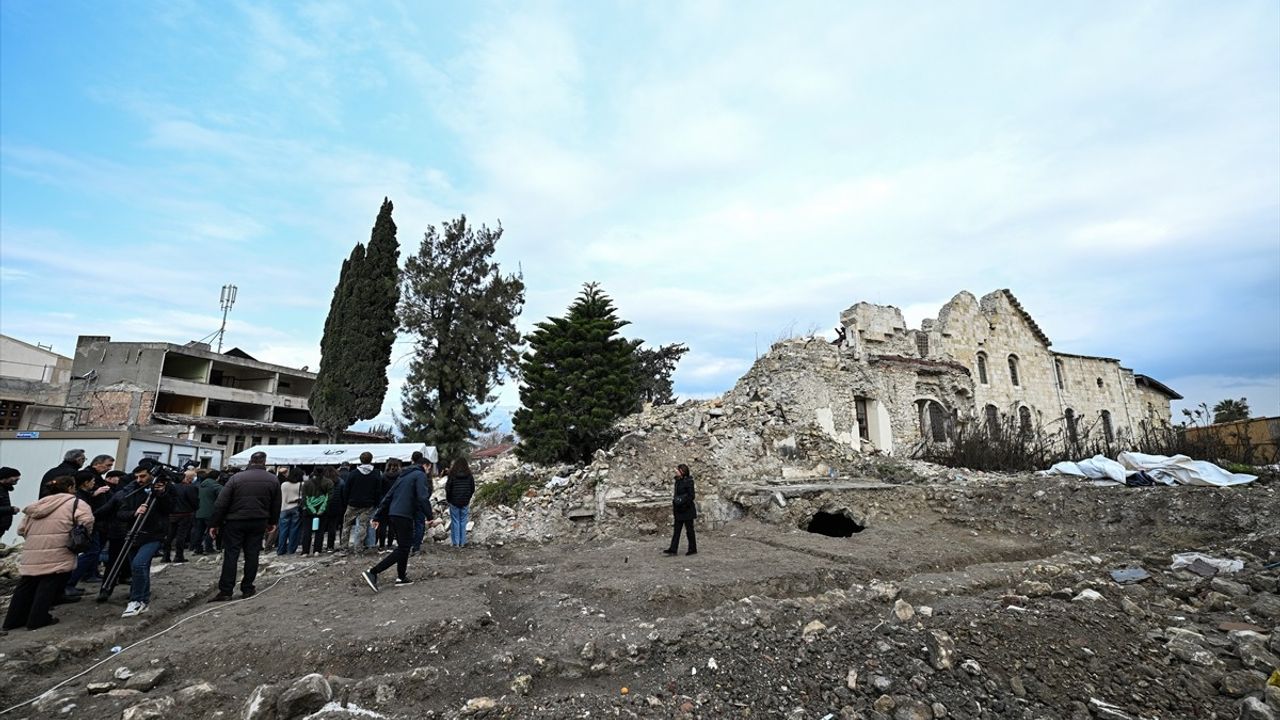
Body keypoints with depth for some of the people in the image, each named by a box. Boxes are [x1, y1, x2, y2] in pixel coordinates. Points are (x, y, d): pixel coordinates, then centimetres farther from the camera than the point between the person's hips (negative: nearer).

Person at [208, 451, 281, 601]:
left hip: (235, 522, -2)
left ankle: (225, 590, 3)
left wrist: (214, 523, 0)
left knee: (231, 555, 4)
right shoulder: (273, 480, 1)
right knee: (252, 554, 8)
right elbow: (276, 505, 8)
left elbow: (221, 503, -8)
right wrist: (271, 522, 20)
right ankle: (247, 589, 14)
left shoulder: (237, 477, -7)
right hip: (259, 523, 2)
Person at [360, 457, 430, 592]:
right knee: (403, 549, -4)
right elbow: (422, 497, -17)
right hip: (404, 516, -9)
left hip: (393, 514, 9)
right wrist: (429, 516, -13)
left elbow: (388, 496, 18)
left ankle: (401, 577, 21)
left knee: (404, 546, 18)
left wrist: (377, 517, 18)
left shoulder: (403, 475, 20)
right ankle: (372, 572, -12)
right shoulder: (420, 475, -5)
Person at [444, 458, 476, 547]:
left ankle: (455, 542, 8)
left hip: (454, 502, -2)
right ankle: (462, 542, 12)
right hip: (465, 502, 2)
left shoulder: (452, 475, -10)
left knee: (455, 522, 6)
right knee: (463, 522, 9)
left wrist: (448, 499, 8)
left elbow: (448, 488, -8)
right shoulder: (469, 475, -2)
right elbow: (473, 489, 3)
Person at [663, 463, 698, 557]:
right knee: (676, 530, 8)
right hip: (679, 510, 8)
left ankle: (693, 549, 17)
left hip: (687, 510, -8)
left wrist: (683, 503, -22)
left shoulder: (688, 482, -15)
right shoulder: (678, 481, 9)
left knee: (689, 529, 4)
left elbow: (691, 496, -16)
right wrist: (673, 507, 13)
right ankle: (673, 549, 11)